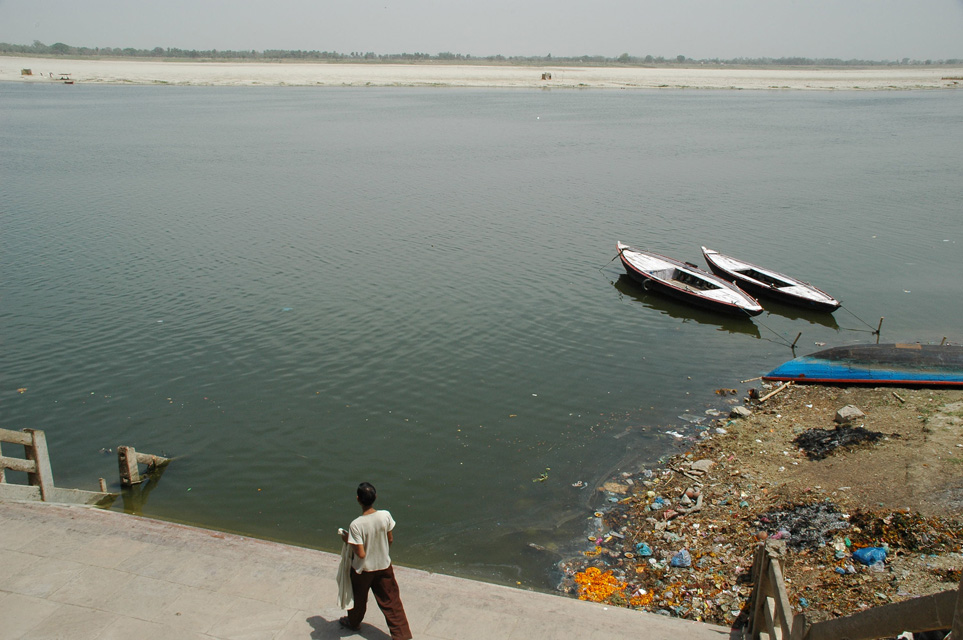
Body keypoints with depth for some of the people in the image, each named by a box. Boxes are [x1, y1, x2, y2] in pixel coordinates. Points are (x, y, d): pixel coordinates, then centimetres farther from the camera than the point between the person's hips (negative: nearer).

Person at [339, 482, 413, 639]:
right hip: (384, 565, 2)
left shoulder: (356, 524, -30)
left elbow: (361, 554, -25)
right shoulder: (385, 516, -19)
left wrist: (348, 540, -10)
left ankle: (353, 622, 51)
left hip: (363, 569, -2)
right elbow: (390, 540, -3)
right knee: (391, 601, 14)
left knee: (358, 597, 25)